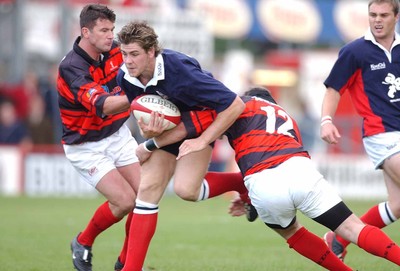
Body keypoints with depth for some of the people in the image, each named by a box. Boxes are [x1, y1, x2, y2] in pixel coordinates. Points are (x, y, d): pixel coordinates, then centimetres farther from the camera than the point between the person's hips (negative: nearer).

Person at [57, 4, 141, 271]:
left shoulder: (113, 50, -6)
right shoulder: (72, 67, -27)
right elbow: (101, 105, -41)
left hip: (118, 134, 6)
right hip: (86, 146, -6)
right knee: (125, 200, -18)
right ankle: (83, 243, 11)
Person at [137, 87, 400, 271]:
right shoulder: (286, 115, 39)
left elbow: (188, 124, 13)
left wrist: (149, 145, 23)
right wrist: (250, 200, 42)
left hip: (263, 185, -2)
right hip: (301, 170, 2)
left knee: (290, 231, 27)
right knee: (353, 228, 1)